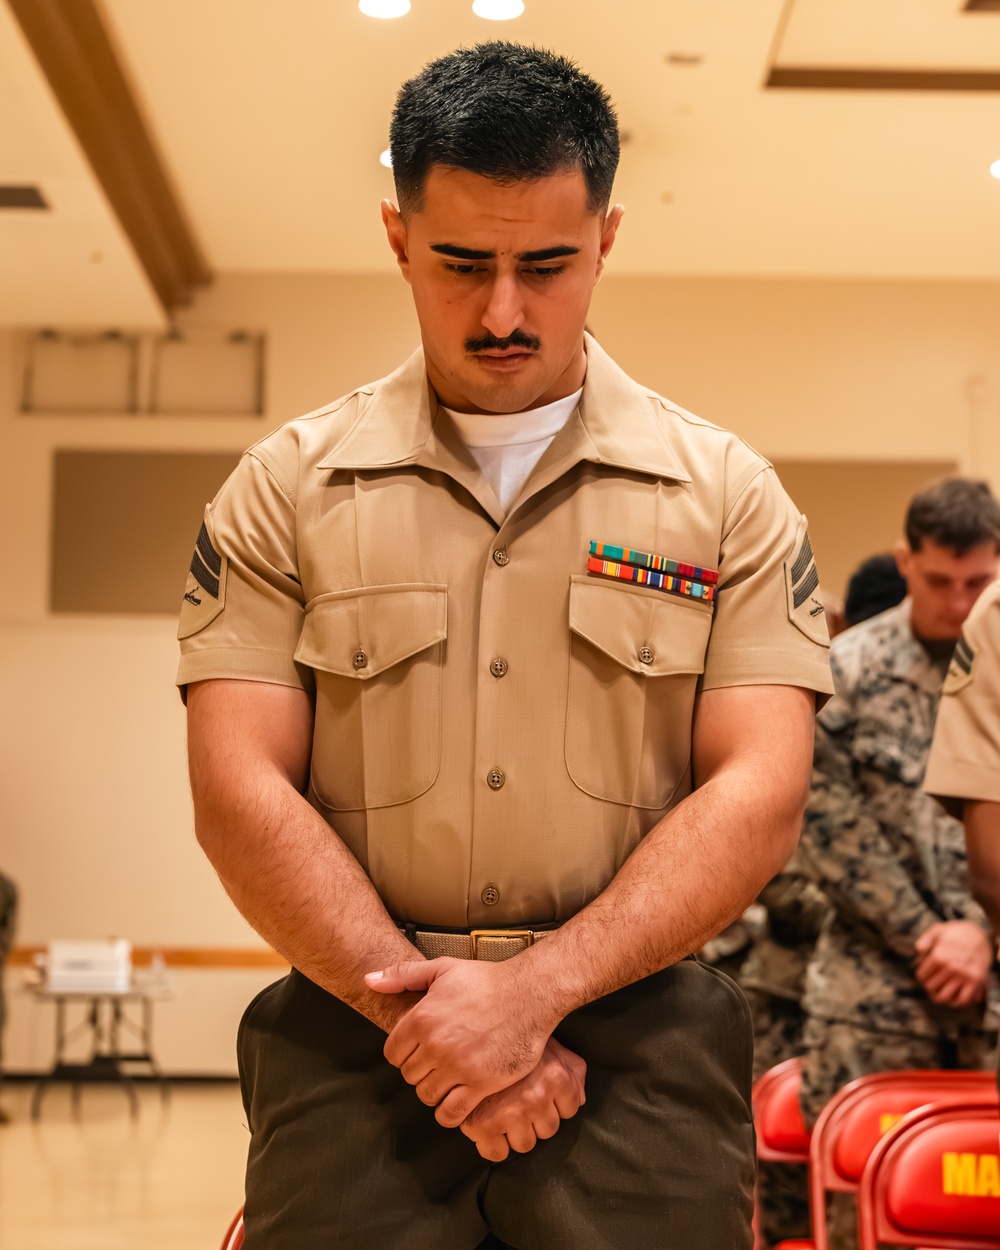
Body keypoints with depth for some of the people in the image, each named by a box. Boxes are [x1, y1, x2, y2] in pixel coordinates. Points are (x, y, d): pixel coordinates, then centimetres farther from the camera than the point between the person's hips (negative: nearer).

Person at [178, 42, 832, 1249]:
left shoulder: (726, 493, 7)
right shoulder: (285, 490, 8)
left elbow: (757, 794, -1)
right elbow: (239, 789, 0)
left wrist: (534, 989, -13)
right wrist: (422, 1006, -11)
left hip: (638, 1027, 0)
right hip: (355, 1030, 0)